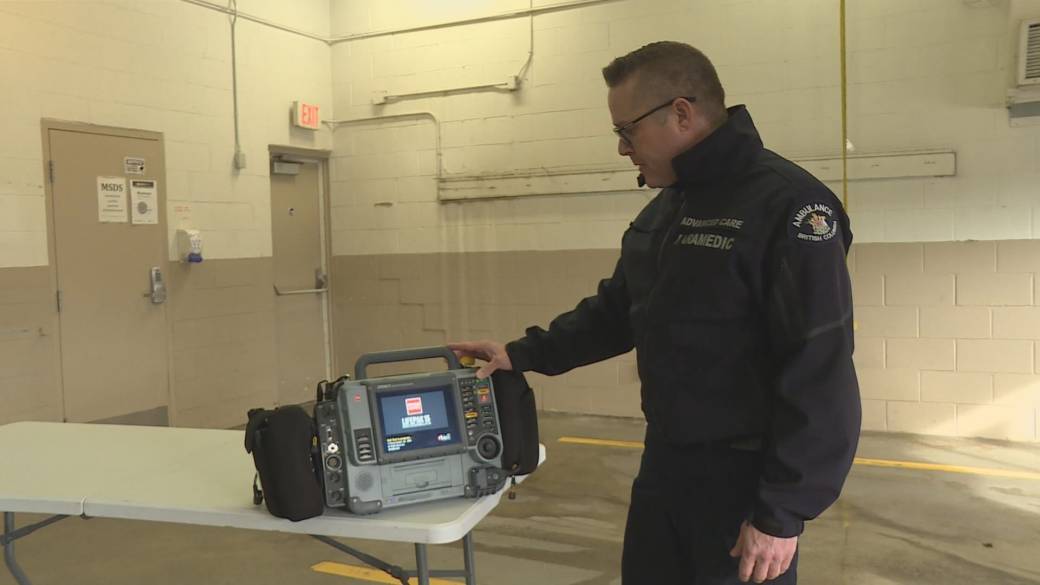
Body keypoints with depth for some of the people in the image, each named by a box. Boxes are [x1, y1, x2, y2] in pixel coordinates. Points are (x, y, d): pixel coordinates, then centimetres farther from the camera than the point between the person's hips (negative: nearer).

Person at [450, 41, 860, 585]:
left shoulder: (787, 205, -19)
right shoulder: (661, 212, 10)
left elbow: (820, 379, -22)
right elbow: (616, 311, 18)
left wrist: (784, 512, -21)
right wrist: (525, 353, 9)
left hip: (745, 479, -8)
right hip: (664, 464, 8)